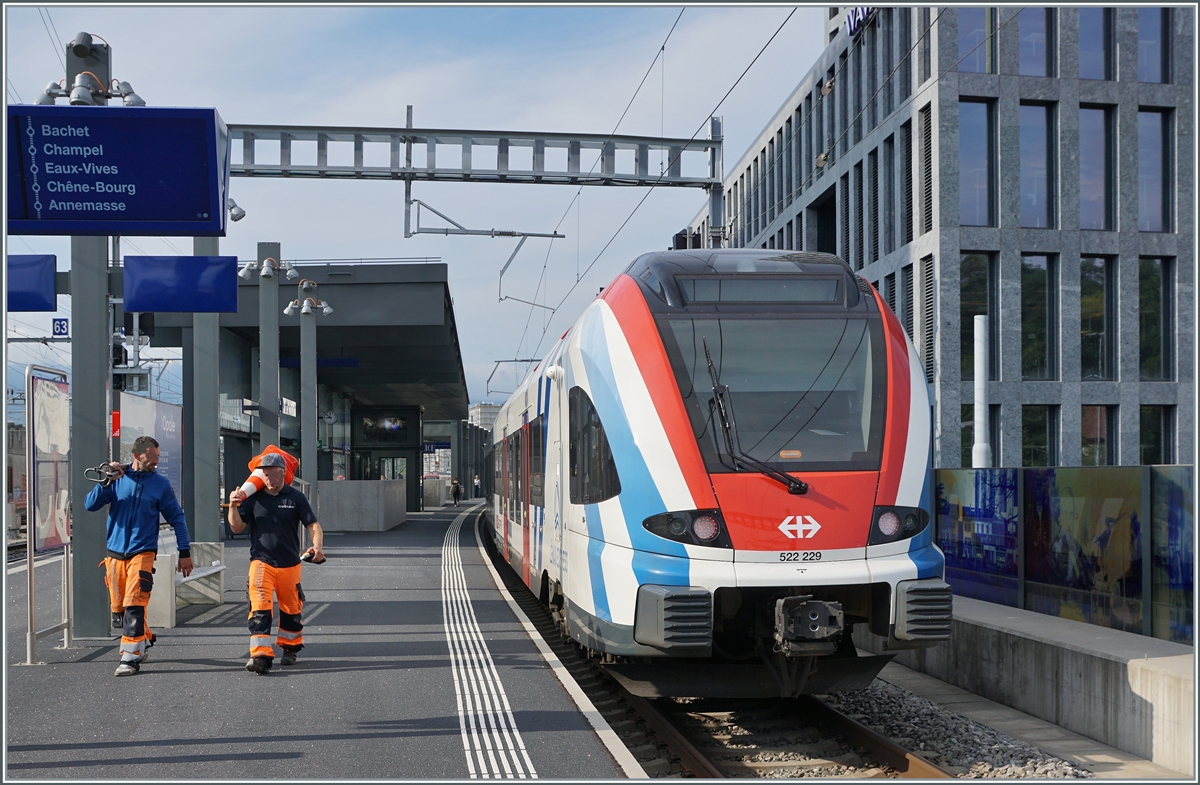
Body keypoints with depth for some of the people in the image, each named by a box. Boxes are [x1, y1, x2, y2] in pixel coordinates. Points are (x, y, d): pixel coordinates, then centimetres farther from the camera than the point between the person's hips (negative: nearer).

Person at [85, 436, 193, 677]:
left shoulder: (161, 483, 2)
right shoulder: (118, 478, 4)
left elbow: (177, 518, 6)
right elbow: (90, 505, -1)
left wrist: (185, 552, 3)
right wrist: (106, 482, -14)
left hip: (142, 552, -3)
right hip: (115, 553, 3)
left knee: (134, 605, -15)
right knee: (118, 609, 9)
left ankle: (131, 657, -11)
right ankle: (144, 639, 32)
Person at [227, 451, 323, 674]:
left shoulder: (295, 497, 3)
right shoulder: (253, 498, 4)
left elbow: (312, 524, 0)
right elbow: (237, 528, 3)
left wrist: (317, 546, -18)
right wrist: (233, 506, -14)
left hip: (290, 564, 1)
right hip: (261, 562, -1)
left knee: (291, 608, 12)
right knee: (260, 608, -14)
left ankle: (289, 648, 32)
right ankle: (260, 655, -18)